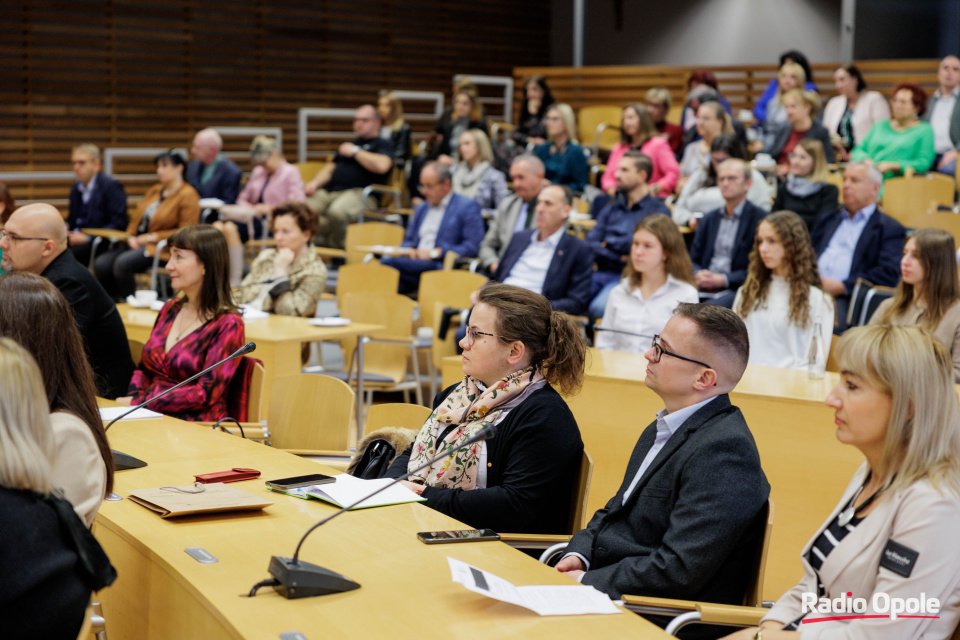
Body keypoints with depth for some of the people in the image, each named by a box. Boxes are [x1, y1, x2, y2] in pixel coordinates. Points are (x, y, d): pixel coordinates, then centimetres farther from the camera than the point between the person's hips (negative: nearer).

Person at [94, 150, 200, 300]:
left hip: (161, 249, -8)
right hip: (137, 244, 8)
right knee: (101, 264, -15)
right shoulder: (154, 191, 21)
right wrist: (131, 236, 2)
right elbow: (136, 219, 24)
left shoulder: (188, 195, -4)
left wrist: (153, 237, -13)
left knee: (122, 263, -32)